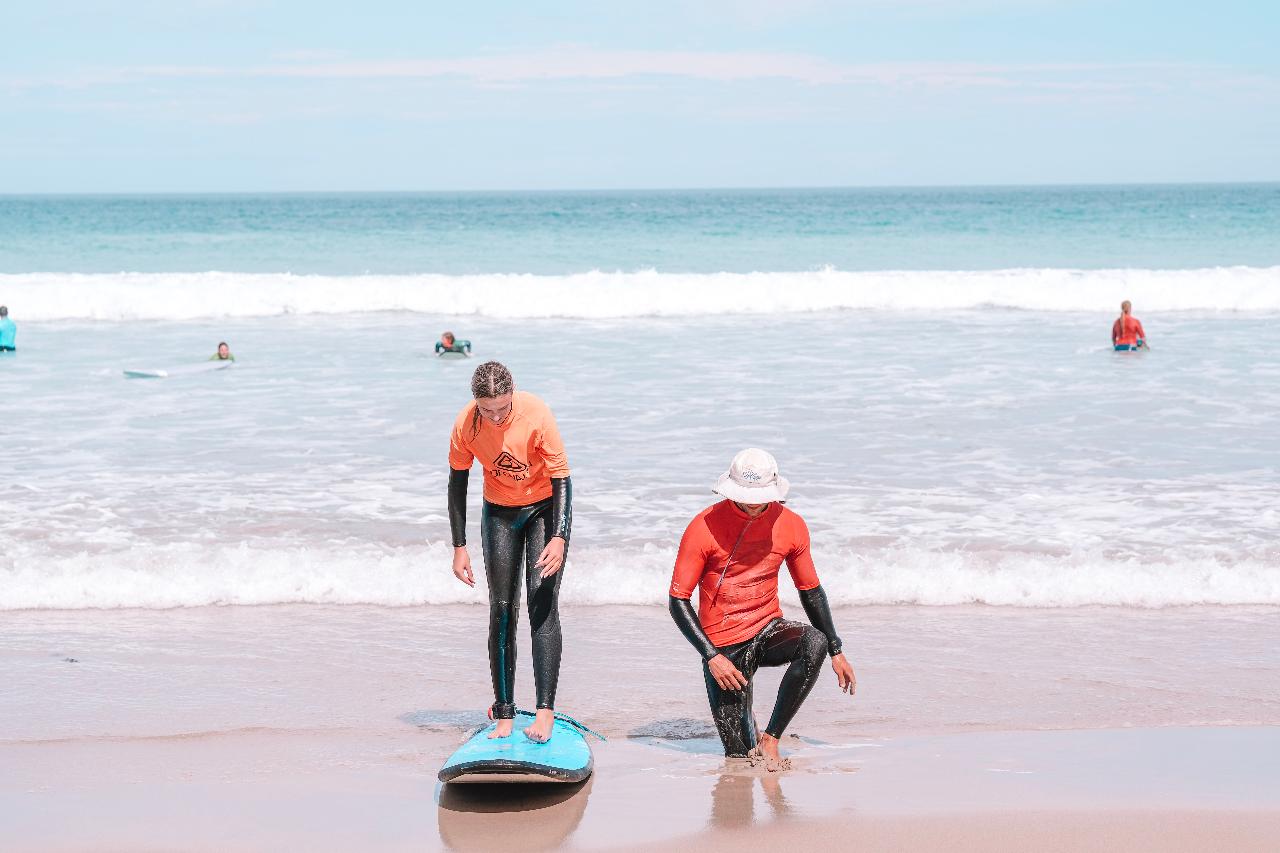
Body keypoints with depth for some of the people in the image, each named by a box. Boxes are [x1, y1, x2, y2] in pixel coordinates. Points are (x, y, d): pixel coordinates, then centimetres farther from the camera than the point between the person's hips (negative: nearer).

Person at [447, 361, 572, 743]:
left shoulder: (536, 414, -27)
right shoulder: (466, 424, -19)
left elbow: (561, 479, -20)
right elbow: (457, 482, -5)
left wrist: (559, 538, -31)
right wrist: (459, 547, -5)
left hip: (545, 507, -3)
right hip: (499, 511, 3)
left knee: (543, 605, -15)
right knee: (502, 609, -2)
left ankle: (545, 709, -19)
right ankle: (503, 713, 2)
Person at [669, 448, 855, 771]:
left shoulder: (791, 526, -3)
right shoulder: (705, 527, -13)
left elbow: (810, 591, 11)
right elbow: (678, 601, -9)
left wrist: (836, 652, 9)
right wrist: (712, 657, -18)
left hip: (769, 630, 2)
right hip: (724, 645, -2)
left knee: (815, 642, -33)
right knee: (738, 755, -3)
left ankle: (770, 737, -21)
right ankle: (743, 719, 36)